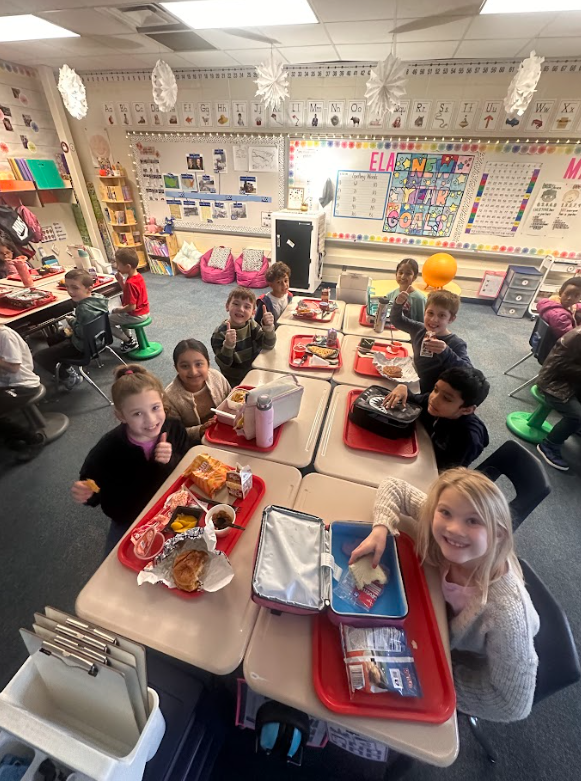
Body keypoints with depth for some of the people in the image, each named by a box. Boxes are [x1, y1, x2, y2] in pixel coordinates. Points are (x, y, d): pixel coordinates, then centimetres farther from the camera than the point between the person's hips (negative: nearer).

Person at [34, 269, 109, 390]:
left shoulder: (84, 308, -32)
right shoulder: (99, 297, -6)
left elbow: (82, 333, -31)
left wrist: (72, 322, -13)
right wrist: (74, 326, 2)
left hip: (83, 345, -10)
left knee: (39, 357, -1)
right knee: (52, 339, 30)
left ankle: (71, 378, 10)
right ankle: (67, 369, 31)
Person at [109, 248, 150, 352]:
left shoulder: (130, 283, -28)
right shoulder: (137, 276, 1)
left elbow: (132, 306, -29)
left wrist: (119, 310, -13)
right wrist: (121, 281, 1)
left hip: (136, 315, -10)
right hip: (143, 311, 10)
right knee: (113, 314, 30)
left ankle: (130, 342, 9)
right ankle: (128, 337, 29)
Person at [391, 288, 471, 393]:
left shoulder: (456, 344, -20)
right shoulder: (419, 329, -5)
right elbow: (397, 320, 8)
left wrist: (446, 353, -44)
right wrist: (398, 304, -13)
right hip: (415, 388, 4)